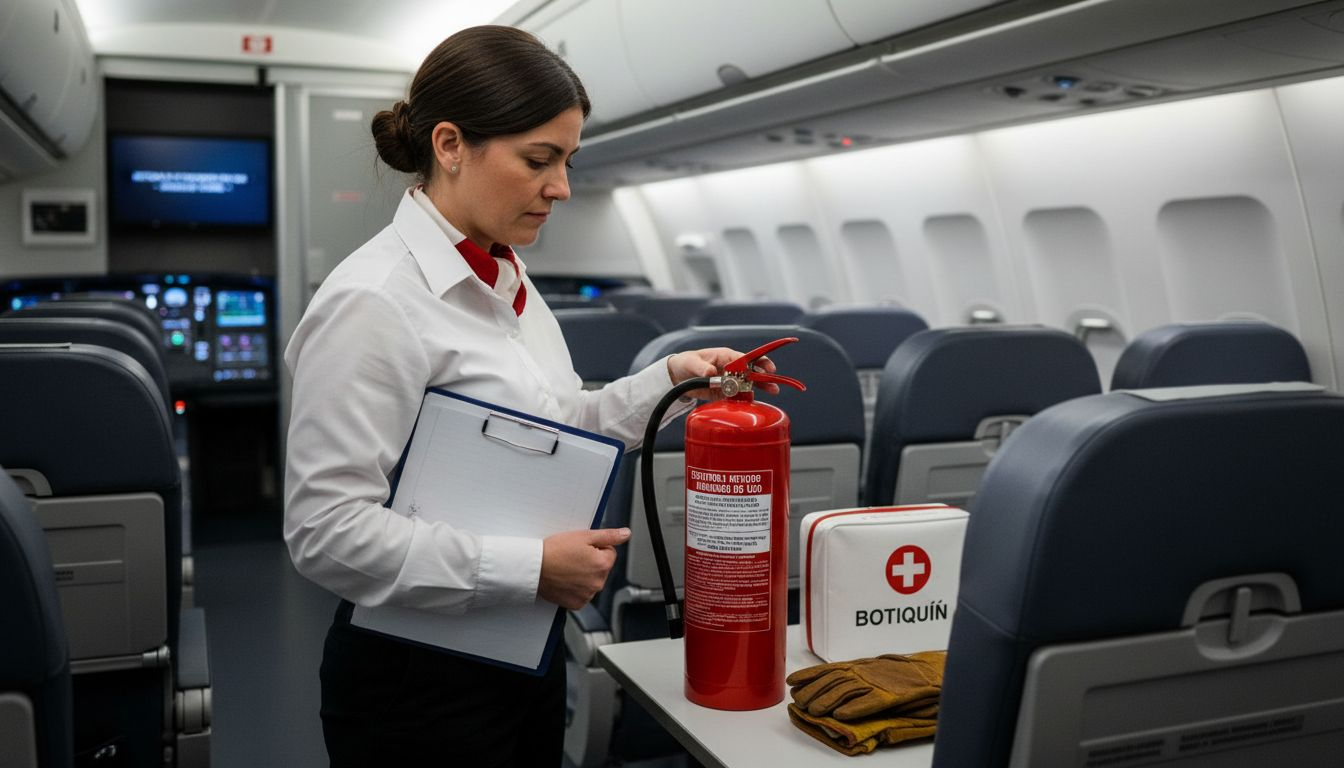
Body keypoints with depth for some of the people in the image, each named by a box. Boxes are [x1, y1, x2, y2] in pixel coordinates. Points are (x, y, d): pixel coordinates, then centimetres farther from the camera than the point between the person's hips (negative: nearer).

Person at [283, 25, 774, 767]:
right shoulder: (371, 302, -21)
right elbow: (326, 529, -24)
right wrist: (530, 567, -26)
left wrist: (669, 378, 2)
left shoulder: (507, 280, 5)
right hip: (418, 683, -8)